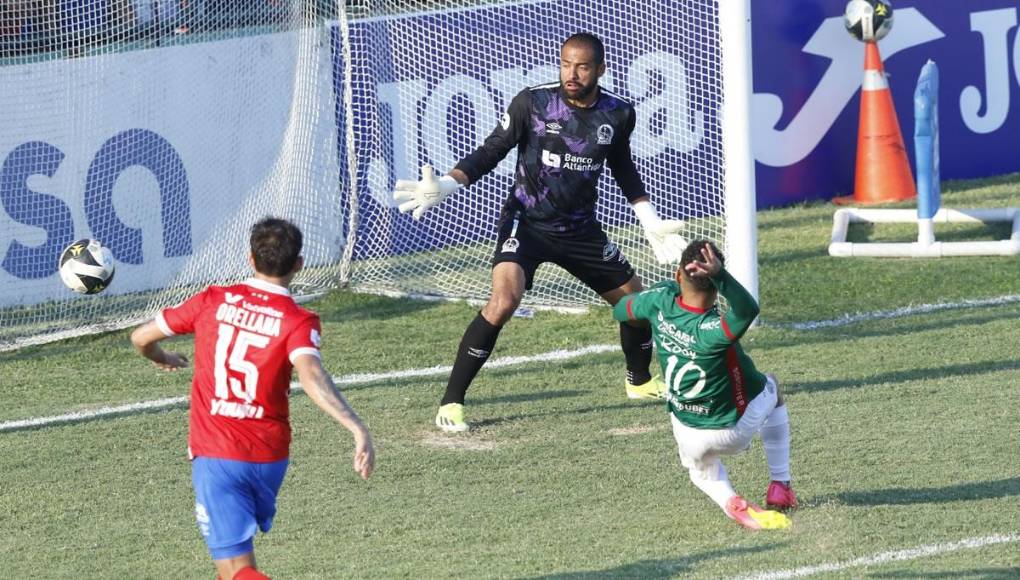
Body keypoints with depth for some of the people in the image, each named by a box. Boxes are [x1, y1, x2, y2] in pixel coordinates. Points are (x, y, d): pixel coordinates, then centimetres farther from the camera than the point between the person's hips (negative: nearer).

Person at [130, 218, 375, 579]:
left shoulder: (213, 301, 0)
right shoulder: (297, 322, -7)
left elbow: (141, 338, 9)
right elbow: (311, 376, -27)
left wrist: (161, 358, 32)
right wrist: (357, 428, -34)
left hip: (214, 455, -1)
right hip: (270, 455, 1)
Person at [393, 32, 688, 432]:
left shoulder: (617, 115, -4)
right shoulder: (532, 103, -15)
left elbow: (623, 169, 15)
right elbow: (491, 152, -7)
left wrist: (652, 223, 16)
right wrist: (446, 185, -22)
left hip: (580, 227, 5)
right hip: (527, 221, -5)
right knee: (504, 299, -28)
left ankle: (640, 381, 43)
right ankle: (451, 403, -20)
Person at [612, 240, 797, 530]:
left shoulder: (660, 301, -21)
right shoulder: (711, 331, -36)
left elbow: (620, 310, 3)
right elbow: (748, 310, -58)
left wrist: (670, 284, 16)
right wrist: (720, 276, -71)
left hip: (687, 437, 4)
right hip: (730, 434, -4)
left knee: (701, 467, 39)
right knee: (770, 387, 31)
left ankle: (730, 503, 3)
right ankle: (780, 486, 28)